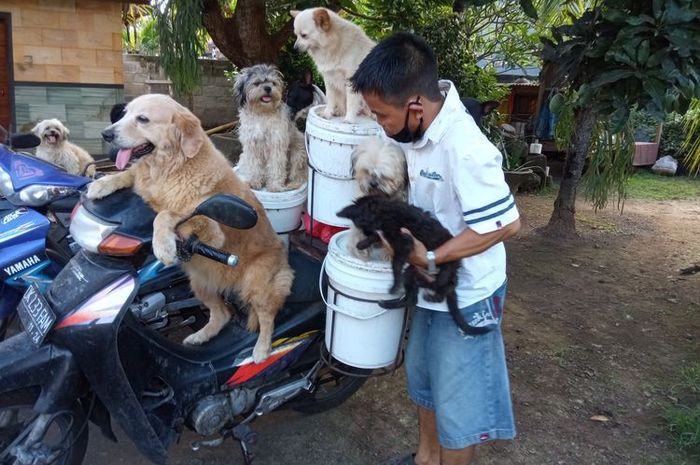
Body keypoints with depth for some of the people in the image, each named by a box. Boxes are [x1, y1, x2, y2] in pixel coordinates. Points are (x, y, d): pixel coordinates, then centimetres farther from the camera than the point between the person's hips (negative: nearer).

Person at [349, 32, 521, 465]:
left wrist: (431, 257, -24)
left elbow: (506, 223, -27)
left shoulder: (465, 149, -31)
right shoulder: (419, 128, -6)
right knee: (423, 378, 26)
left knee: (457, 404, 10)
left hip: (465, 298, -9)